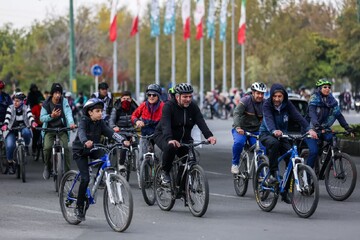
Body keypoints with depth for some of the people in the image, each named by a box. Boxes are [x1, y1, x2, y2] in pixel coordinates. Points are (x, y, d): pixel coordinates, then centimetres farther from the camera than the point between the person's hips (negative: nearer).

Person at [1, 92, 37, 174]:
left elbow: (30, 116, -18)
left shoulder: (26, 108, -1)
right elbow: (7, 118, -16)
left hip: (23, 128, 0)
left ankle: (26, 146, -8)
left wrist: (33, 122, -42)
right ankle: (10, 163, -2)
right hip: (12, 131, 0)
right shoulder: (10, 108, -1)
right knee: (10, 146, -23)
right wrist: (5, 125, -38)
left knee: (26, 132, -37)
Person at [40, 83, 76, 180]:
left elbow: (68, 113, -19)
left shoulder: (64, 102, -7)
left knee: (65, 147, -17)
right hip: (49, 129, 0)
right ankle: (47, 166, 7)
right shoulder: (46, 104, -6)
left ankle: (68, 171, -7)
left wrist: (71, 123, -38)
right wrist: (51, 116, -25)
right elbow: (42, 118, -6)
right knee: (47, 147, -20)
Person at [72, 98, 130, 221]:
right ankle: (79, 207, -6)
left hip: (93, 150, 6)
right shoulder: (84, 121, -18)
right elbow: (81, 132, -38)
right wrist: (85, 142, -60)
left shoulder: (100, 123, -3)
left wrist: (123, 140, -33)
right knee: (85, 178, -16)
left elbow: (110, 133, -15)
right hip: (80, 151, -6)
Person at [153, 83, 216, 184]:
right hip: (164, 136, -5)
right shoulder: (169, 106, -19)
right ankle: (165, 172, -13)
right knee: (170, 147, -36)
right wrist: (170, 140, -51)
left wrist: (209, 136, -38)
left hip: (183, 138, 5)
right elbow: (166, 125, -33)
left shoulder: (193, 107, -5)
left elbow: (201, 122, -19)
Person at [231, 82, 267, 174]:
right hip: (241, 129, -4)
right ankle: (235, 164, -10)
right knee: (239, 142, -33)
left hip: (255, 131, 4)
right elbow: (237, 113, -25)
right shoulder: (246, 100, -14)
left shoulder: (264, 103, -2)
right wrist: (238, 127, -41)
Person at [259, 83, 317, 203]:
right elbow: (268, 119, -34)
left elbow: (298, 117, -20)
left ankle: (285, 192, 2)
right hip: (266, 134, -4)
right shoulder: (267, 105, -16)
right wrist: (274, 131, -56)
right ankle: (273, 174, -29)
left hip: (282, 135, 4)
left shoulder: (287, 105, -7)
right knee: (274, 143, -39)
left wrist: (309, 129, -38)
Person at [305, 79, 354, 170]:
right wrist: (317, 125, -46)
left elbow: (339, 115, -1)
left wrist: (347, 128, -14)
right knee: (314, 151, -21)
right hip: (311, 129, -5)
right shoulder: (315, 98, -12)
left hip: (324, 129, 5)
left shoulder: (332, 100, 3)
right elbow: (312, 112, -28)